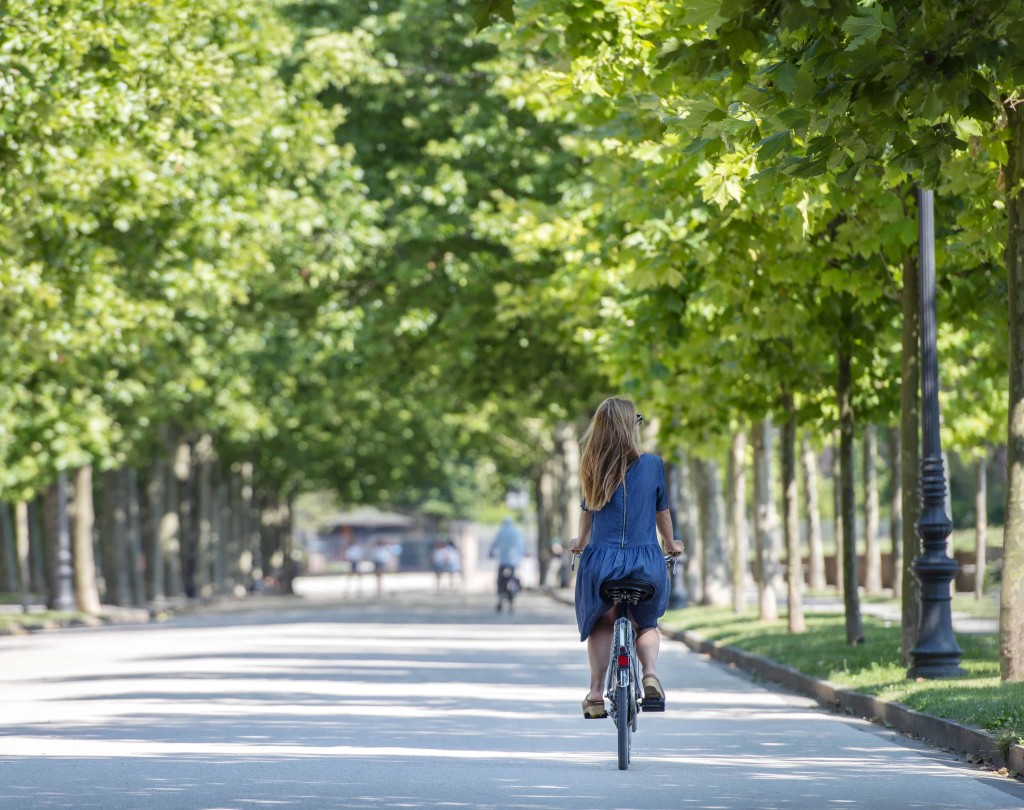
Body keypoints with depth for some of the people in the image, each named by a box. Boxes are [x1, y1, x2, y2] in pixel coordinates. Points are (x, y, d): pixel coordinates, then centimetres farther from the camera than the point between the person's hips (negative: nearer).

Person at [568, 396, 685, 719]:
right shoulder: (652, 464, -3)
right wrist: (671, 545, 28)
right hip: (646, 560, -1)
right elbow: (662, 512, 9)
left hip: (601, 559, 1)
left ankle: (596, 692, 13)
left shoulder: (593, 468, 1)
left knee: (599, 623, 23)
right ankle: (650, 673, -3)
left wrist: (580, 543, 35)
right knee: (646, 623, 23)